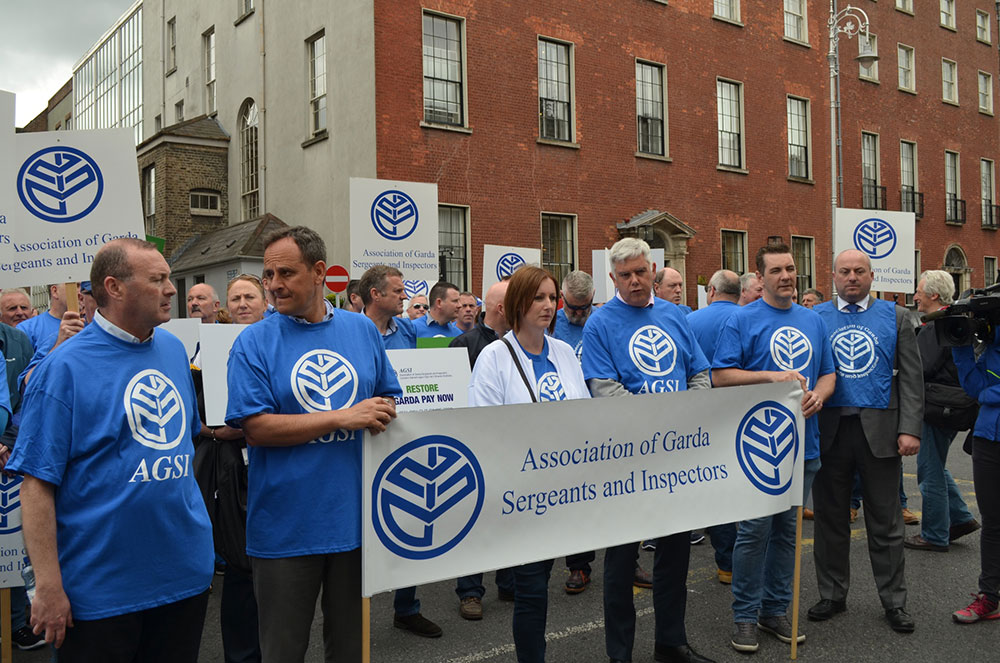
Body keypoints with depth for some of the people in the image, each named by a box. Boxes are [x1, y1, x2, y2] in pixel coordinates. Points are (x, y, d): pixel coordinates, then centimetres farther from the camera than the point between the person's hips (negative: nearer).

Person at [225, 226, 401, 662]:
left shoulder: (363, 330, 5)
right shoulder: (254, 343, -5)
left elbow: (388, 400, 13)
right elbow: (256, 428, -14)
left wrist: (384, 414, -9)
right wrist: (343, 418, -19)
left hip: (356, 517, 3)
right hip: (285, 525, -2)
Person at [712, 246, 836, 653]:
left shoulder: (813, 321, 13)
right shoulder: (742, 320, -4)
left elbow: (828, 373, 17)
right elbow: (720, 376, -9)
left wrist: (818, 395, -5)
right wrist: (772, 376, -18)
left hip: (803, 440, 6)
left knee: (788, 529, 13)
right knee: (755, 530, -2)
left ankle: (776, 609, 26)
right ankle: (745, 616, 11)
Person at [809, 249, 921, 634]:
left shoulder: (894, 316, 7)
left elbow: (911, 377, 3)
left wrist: (910, 429, -7)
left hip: (880, 430, 0)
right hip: (830, 429, 1)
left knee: (885, 522, 7)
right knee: (830, 519, 9)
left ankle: (894, 600, 21)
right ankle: (832, 594, 23)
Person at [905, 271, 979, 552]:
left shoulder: (933, 328, -20)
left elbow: (918, 369, -25)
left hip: (937, 409, -10)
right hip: (953, 408, 10)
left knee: (930, 471, 1)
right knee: (935, 467, 23)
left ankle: (935, 536, 10)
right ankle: (961, 518, 28)